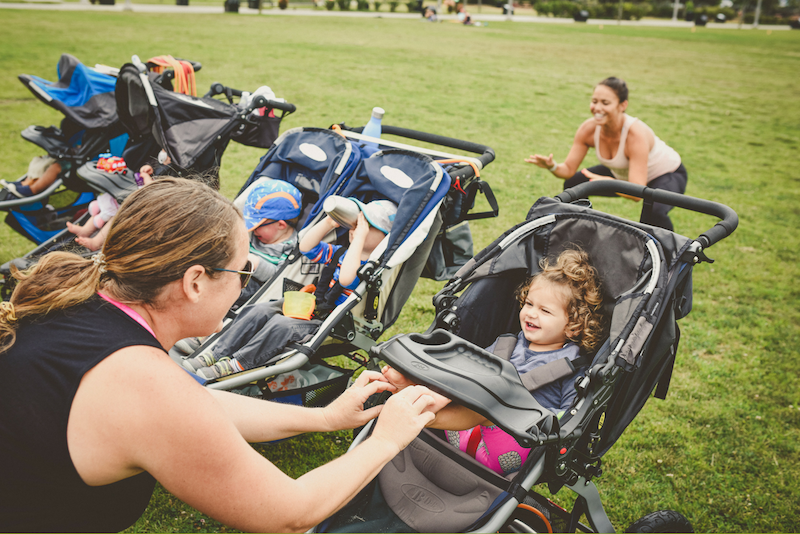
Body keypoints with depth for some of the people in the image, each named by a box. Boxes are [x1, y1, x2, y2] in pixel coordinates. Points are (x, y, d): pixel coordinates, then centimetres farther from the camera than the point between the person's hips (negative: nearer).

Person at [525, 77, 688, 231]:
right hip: (623, 174, 6)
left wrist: (610, 184, -59)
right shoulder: (588, 129, -21)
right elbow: (569, 169, -15)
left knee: (654, 211, -37)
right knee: (572, 185, 2)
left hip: (668, 175, -6)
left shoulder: (636, 134, -38)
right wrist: (552, 166, -37)